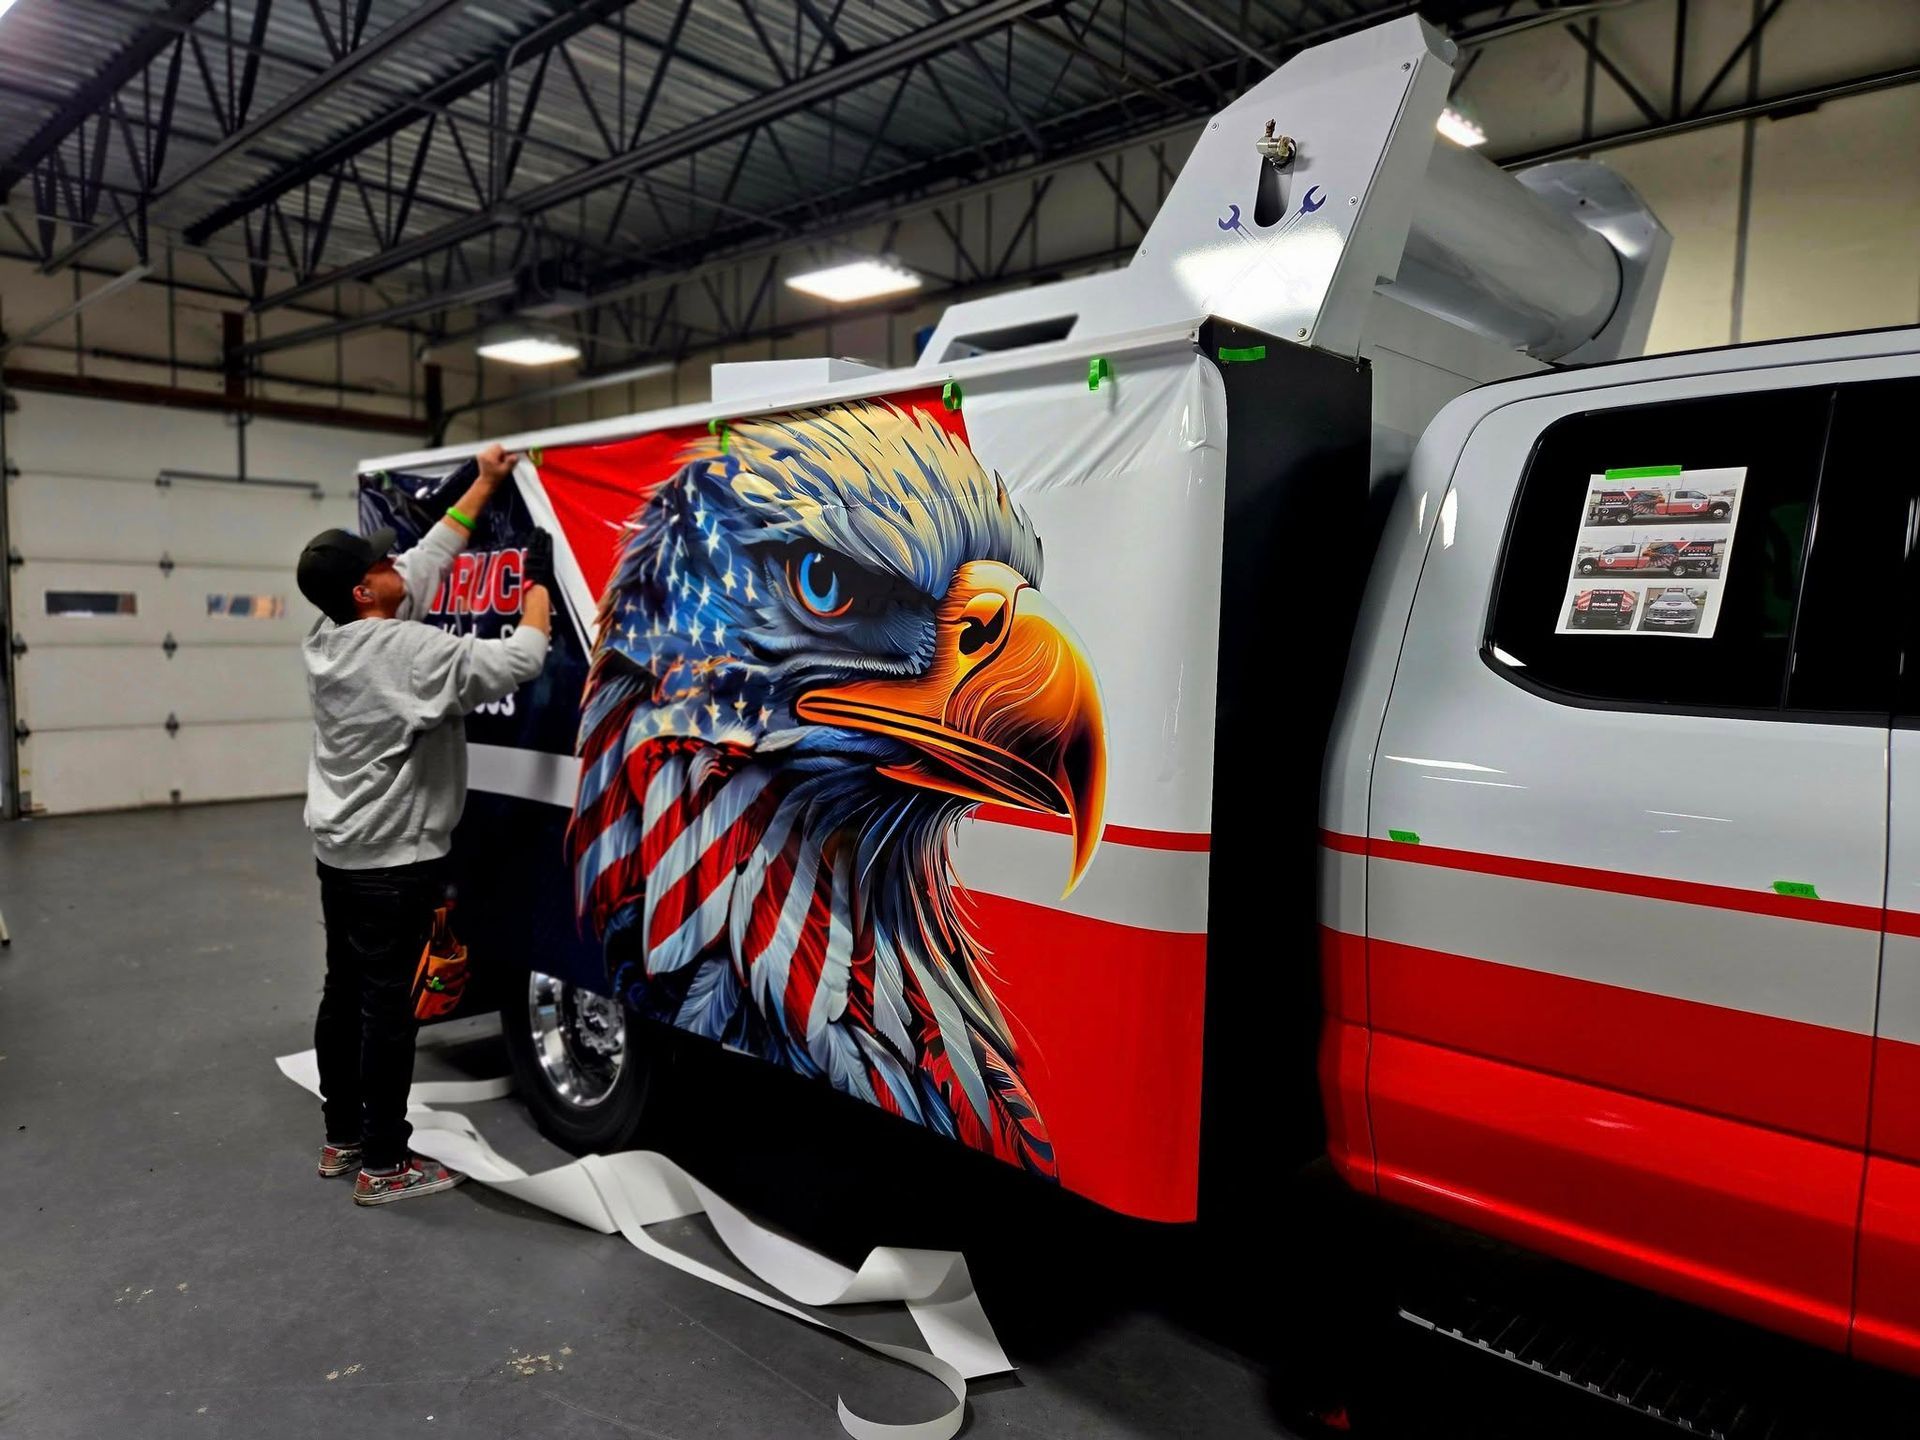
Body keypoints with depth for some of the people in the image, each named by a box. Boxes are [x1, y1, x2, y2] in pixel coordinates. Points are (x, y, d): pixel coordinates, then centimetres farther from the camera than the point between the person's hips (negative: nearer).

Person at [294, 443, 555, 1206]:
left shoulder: (326, 639, 5)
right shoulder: (410, 650, -22)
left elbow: (428, 557, 12)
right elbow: (519, 660, -24)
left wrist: (484, 486, 17)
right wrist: (538, 578, -8)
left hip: (339, 849, 9)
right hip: (394, 860, -9)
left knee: (344, 991, 16)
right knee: (387, 1005, -2)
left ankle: (342, 1137, 29)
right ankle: (383, 1164, 8)